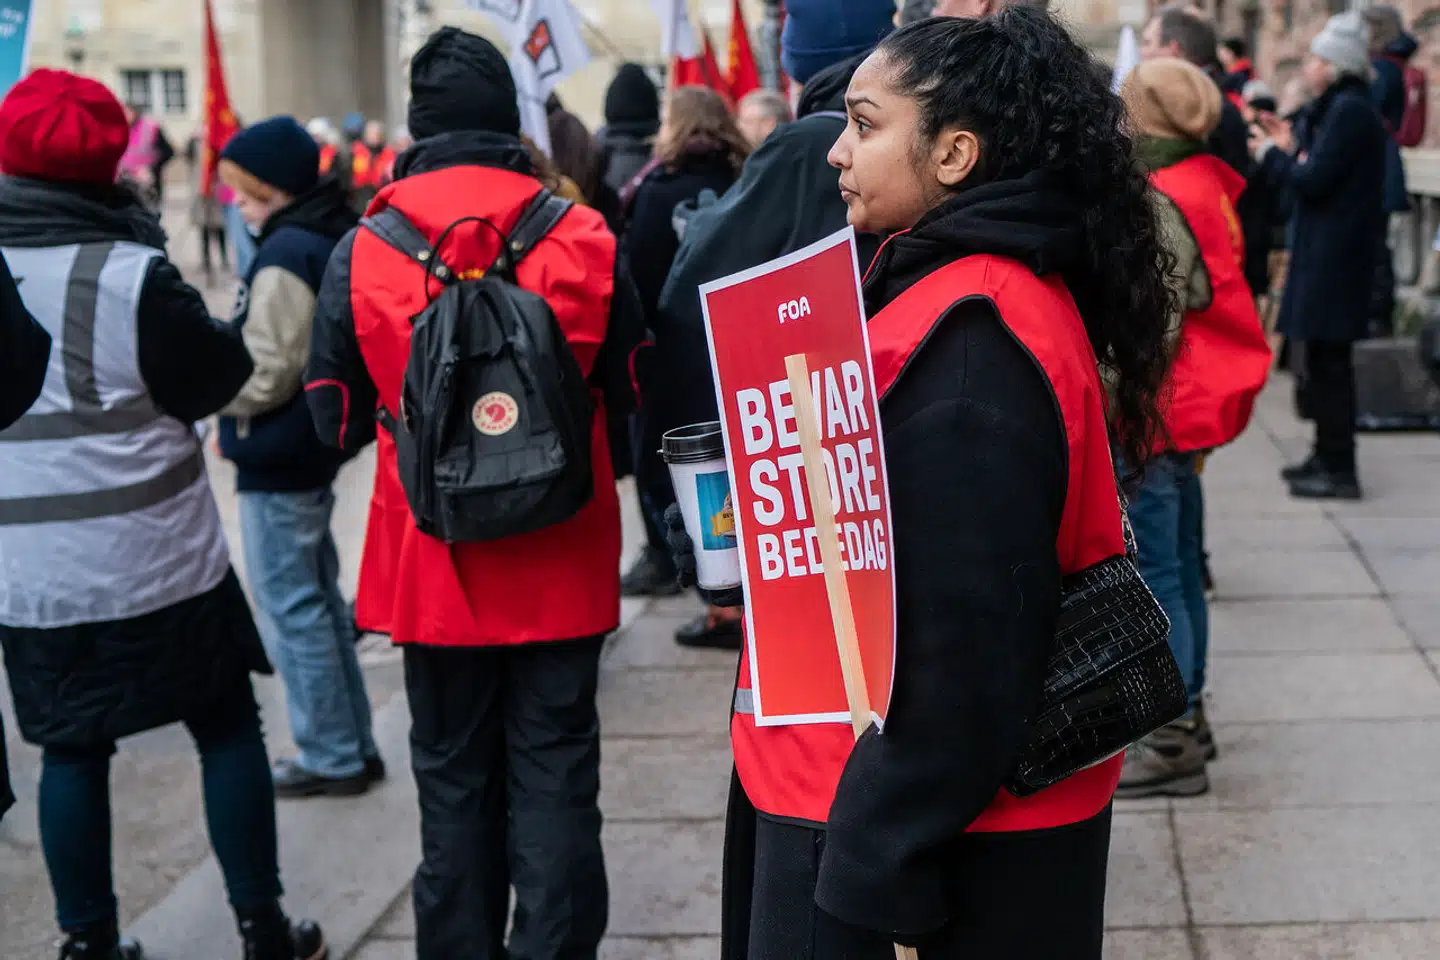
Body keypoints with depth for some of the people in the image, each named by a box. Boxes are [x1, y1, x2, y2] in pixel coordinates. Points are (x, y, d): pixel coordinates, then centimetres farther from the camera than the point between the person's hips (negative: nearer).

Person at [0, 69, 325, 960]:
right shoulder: (130, 274, -16)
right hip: (158, 554, -4)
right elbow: (213, 380, -6)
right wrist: (229, 333, 11)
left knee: (72, 750, 14)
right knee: (228, 728, 10)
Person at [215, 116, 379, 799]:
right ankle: (352, 745, 24)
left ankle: (331, 758, 7)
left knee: (290, 610, -1)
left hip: (277, 460, -10)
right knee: (318, 600, 17)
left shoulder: (285, 255, -19)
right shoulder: (329, 238, 10)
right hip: (312, 448, 10)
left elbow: (265, 376, -21)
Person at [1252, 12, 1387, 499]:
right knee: (1323, 359, 16)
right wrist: (1291, 148, 14)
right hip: (1326, 252, 10)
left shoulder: (1349, 111, -16)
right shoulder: (1337, 108, 16)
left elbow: (1314, 182, -20)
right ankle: (1327, 456, 25)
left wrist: (1271, 154, -5)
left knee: (1330, 361, -7)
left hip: (1335, 255, -10)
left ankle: (1340, 470, -3)